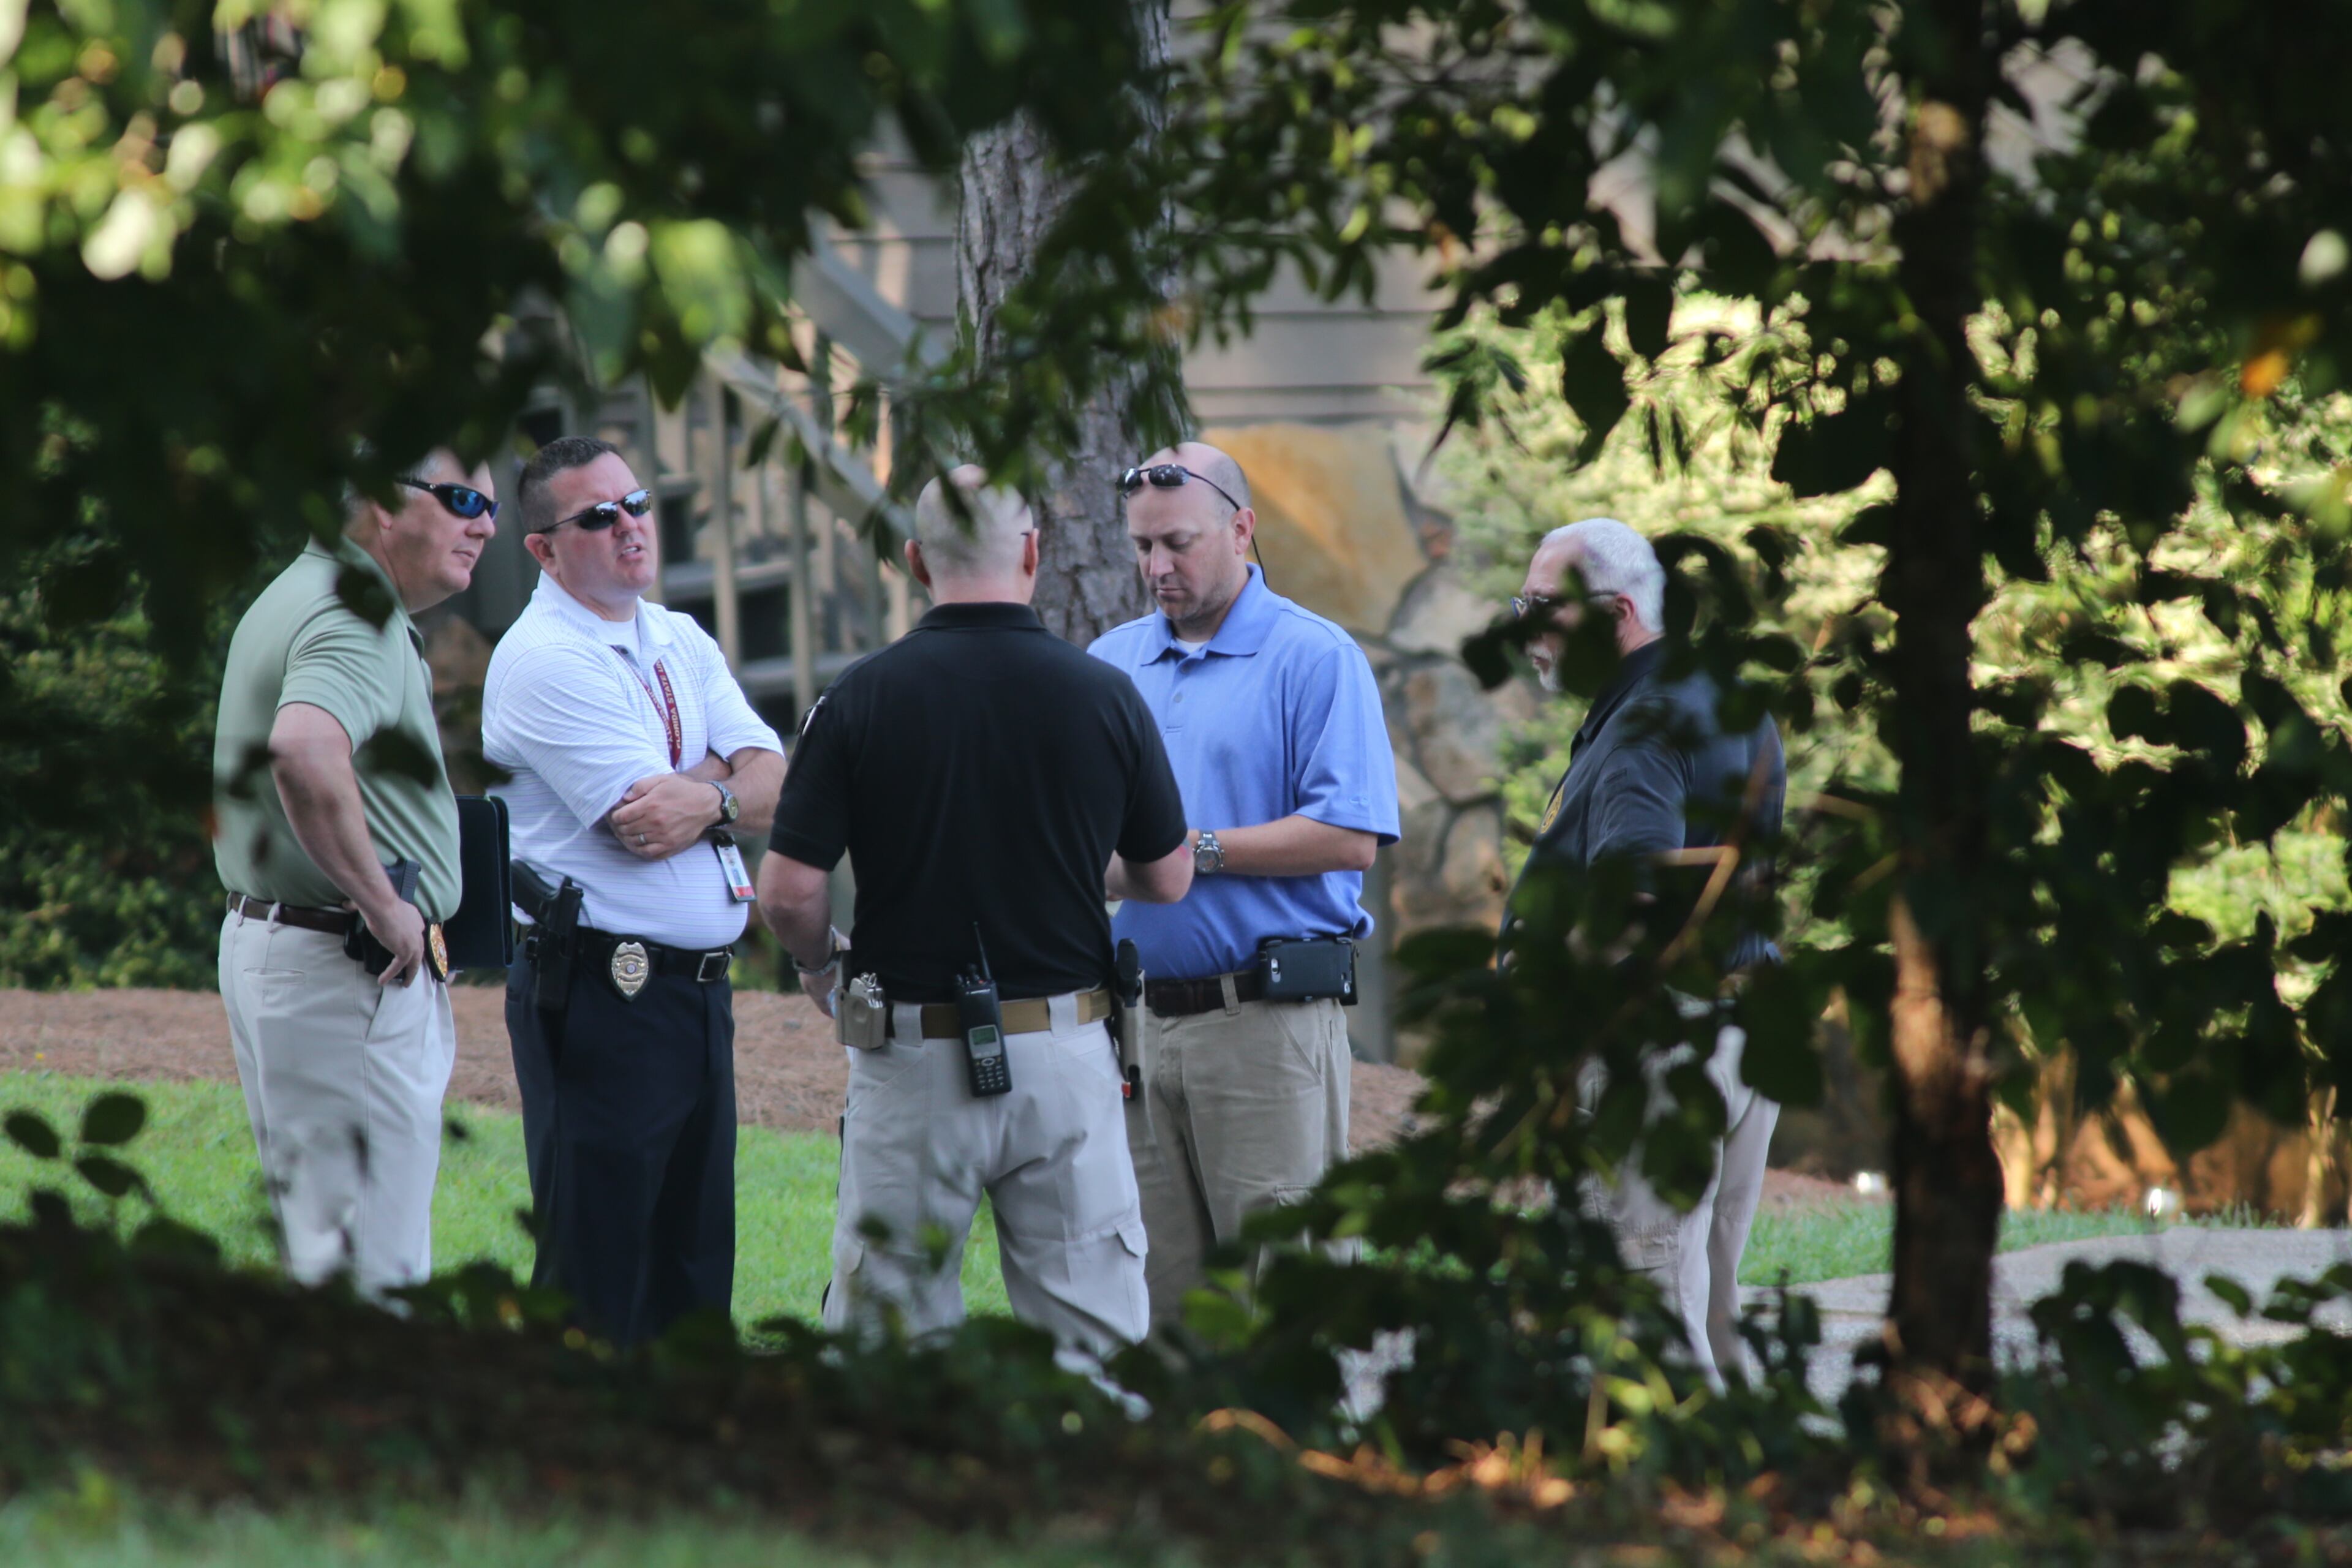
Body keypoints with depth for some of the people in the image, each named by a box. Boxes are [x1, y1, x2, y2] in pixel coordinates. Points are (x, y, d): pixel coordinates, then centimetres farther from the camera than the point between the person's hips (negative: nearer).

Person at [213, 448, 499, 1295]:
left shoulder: (300, 595, 16)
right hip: (350, 971, -11)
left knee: (320, 1250, 16)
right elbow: (304, 750, -38)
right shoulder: (358, 618, -18)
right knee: (375, 1282, -9)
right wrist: (381, 902, -27)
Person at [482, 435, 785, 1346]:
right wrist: (726, 772, -1)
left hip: (698, 992, 8)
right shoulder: (542, 660, -10)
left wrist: (709, 801, -17)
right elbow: (646, 813, -18)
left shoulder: (682, 644, 16)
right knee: (595, 1275, -7)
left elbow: (773, 783, 3)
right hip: (602, 996, -8)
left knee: (692, 1262, 11)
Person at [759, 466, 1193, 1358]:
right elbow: (1169, 882, 7)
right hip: (1065, 1049, 1)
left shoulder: (860, 700, -8)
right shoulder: (1105, 697, -4)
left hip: (914, 1055, -1)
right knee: (1095, 1342, 7)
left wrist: (823, 967, 12)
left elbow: (789, 891, -9)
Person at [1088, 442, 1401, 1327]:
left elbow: (1350, 838, -12)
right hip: (1139, 1015, 6)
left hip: (1266, 1021, -6)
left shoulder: (1315, 658, -2)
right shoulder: (1112, 662, 16)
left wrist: (1197, 852, -14)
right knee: (1155, 1292, 6)